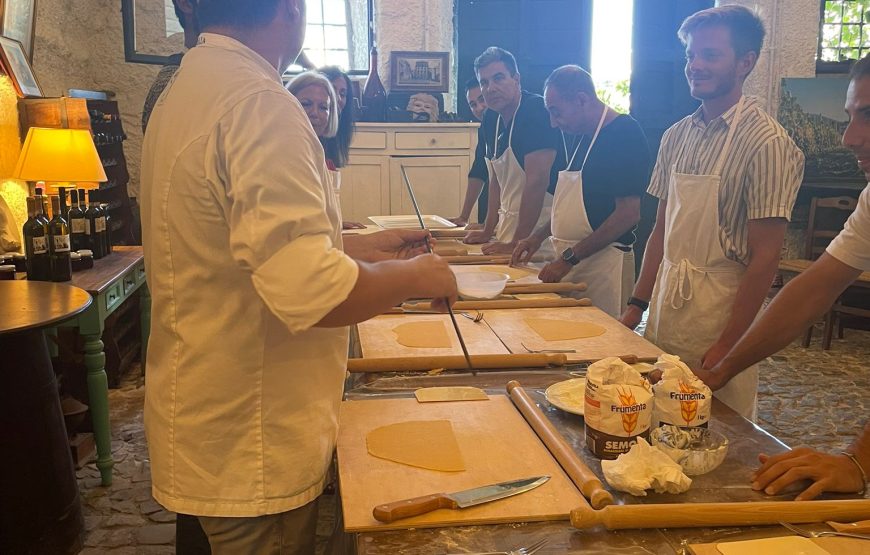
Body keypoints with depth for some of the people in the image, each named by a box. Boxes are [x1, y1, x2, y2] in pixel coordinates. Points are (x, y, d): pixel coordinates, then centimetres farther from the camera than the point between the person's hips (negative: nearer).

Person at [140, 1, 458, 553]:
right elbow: (309, 291, -33)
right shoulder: (259, 104, -25)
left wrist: (357, 247, 13)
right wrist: (413, 276, -15)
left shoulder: (189, 88, 8)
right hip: (253, 446, -9)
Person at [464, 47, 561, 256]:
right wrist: (488, 231, 9)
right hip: (509, 225, 7)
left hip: (539, 229, -7)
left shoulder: (537, 111, -17)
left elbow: (537, 180, -23)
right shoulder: (490, 118, 8)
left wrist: (516, 244, -23)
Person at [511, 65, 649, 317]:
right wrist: (538, 236, 11)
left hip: (602, 262, -8)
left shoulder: (625, 133, -12)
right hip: (570, 262, 8)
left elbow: (628, 213, -19)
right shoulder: (580, 136, 15)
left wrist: (569, 258, -18)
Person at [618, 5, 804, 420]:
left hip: (720, 314, -6)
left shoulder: (767, 143, -13)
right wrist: (636, 305, 9)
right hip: (666, 308, 6)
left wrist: (728, 346, -16)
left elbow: (764, 256, -15)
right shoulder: (677, 136, 8)